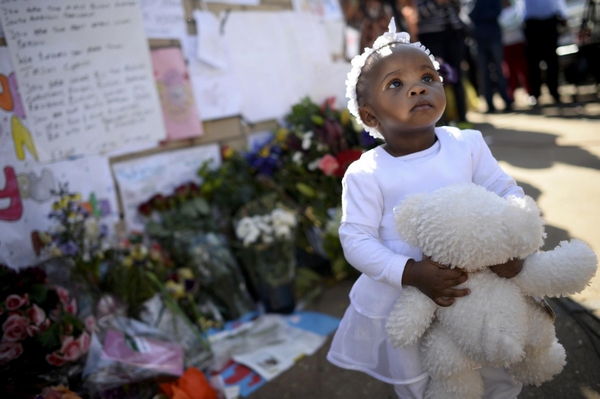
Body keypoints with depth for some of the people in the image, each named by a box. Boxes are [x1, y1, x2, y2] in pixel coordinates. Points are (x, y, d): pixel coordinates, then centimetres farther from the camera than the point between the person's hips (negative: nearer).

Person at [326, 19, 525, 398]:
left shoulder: (468, 144, -8)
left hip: (474, 290, 3)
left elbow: (507, 192, -2)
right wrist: (410, 273, -30)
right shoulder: (366, 175, -17)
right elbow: (356, 239, -17)